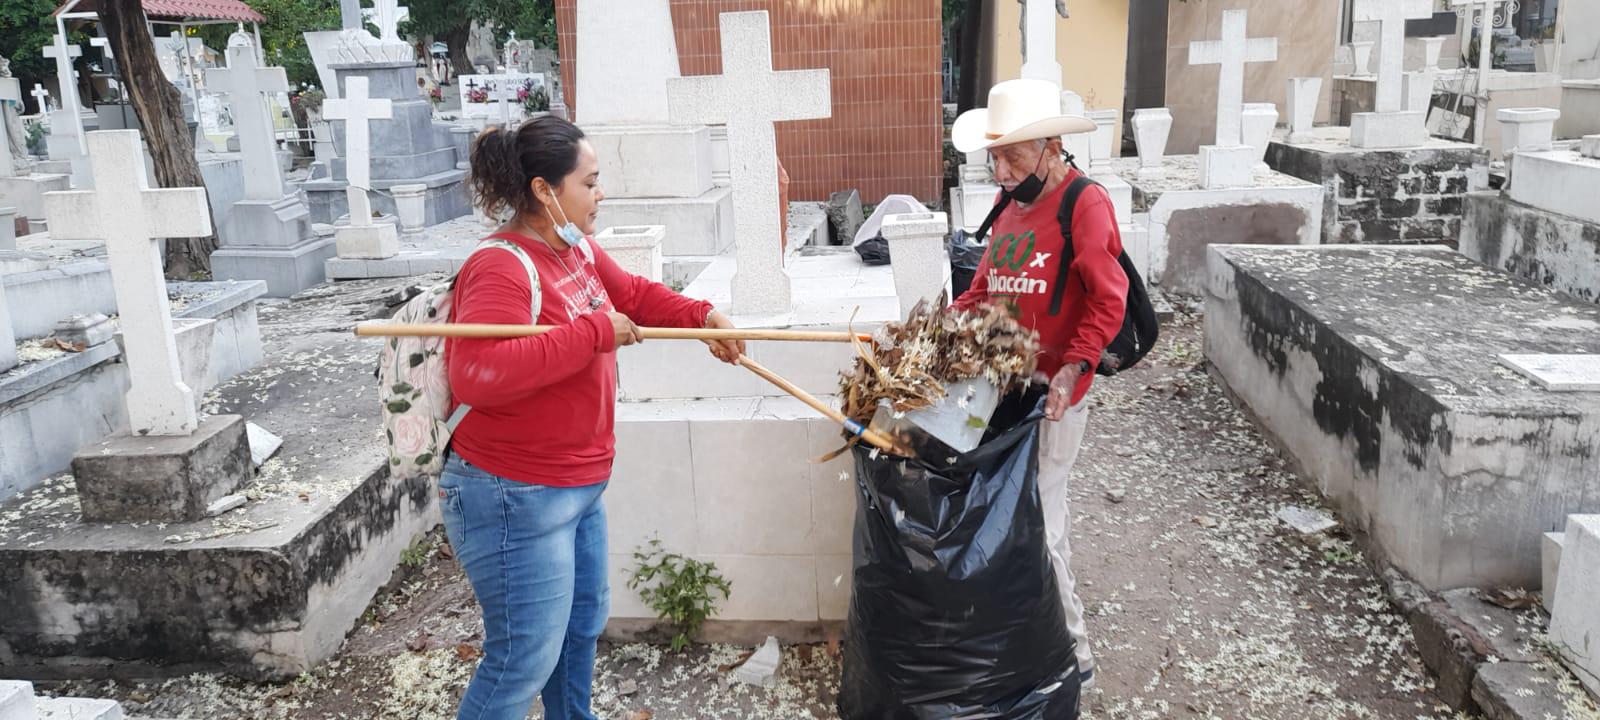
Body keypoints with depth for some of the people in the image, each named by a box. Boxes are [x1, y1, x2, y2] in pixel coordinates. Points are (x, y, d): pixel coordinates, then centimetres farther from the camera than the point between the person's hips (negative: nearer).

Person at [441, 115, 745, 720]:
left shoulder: (578, 250, 4)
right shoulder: (501, 269, -25)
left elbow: (634, 294, 21)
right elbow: (476, 374, -39)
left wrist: (703, 316, 5)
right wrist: (594, 333, -34)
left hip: (578, 486, 10)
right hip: (517, 498, -10)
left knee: (584, 620, 28)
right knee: (525, 660, 1)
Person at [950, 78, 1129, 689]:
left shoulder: (1086, 204, -11)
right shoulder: (1011, 209, 12)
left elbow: (1108, 301, -17)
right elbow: (984, 289, 18)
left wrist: (1071, 370, -26)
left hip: (1052, 393, -7)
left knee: (1034, 522, -4)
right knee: (1043, 510, 18)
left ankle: (1071, 653, 13)